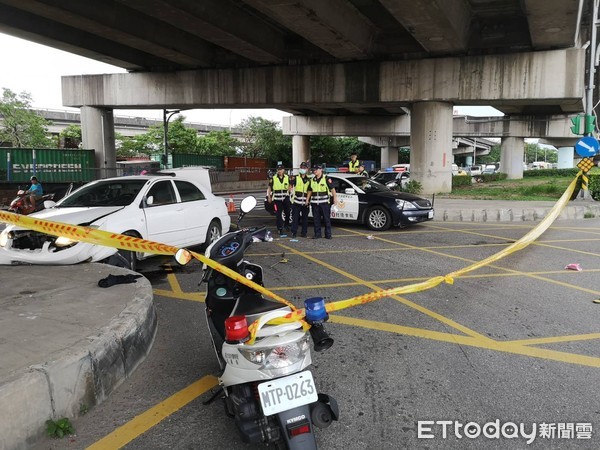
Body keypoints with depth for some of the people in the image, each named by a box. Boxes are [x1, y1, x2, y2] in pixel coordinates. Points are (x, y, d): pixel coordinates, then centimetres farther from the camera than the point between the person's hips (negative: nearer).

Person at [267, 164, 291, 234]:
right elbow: (269, 188, 6)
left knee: (287, 212, 6)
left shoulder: (287, 178, 5)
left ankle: (286, 225, 28)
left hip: (285, 198, 2)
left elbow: (290, 186, 17)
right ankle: (279, 228, 4)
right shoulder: (273, 178, 0)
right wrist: (269, 197, 3)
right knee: (278, 214, -3)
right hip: (277, 198, -2)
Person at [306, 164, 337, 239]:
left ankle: (328, 234, 6)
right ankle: (317, 234, 13)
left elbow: (332, 188, -4)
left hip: (324, 202, -5)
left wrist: (335, 197, -12)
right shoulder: (312, 180, 14)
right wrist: (307, 199, 17)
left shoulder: (326, 179, -2)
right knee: (316, 219, 6)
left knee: (326, 219, -1)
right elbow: (309, 191, 22)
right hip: (314, 203, 5)